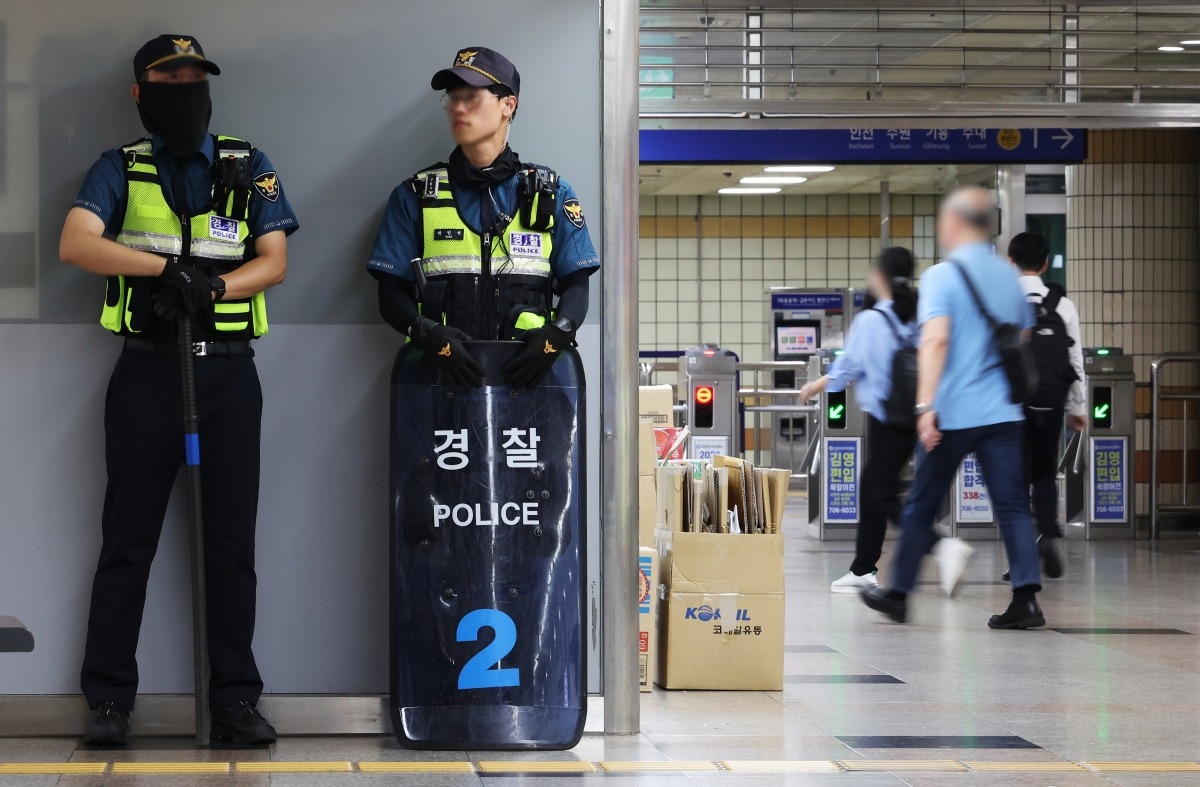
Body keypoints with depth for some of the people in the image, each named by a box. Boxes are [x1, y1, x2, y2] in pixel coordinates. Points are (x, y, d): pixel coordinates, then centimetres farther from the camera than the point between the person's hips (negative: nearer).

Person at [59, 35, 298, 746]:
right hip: (149, 368, -1)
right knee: (129, 537, 1)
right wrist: (169, 267, -21)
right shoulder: (121, 168, 6)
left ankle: (236, 700, 7)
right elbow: (76, 244, -10)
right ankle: (109, 700, 5)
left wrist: (211, 287, -16)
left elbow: (274, 261, 3)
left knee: (232, 539, 2)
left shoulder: (249, 168, 11)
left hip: (229, 370, 1)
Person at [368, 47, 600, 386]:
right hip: (443, 371, 0)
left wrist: (556, 333, -10)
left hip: (525, 371, 0)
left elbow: (576, 284, 13)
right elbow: (391, 293, 11)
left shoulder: (552, 194, 16)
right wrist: (429, 334, -10)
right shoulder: (416, 195, 15)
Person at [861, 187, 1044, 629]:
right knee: (1012, 505, 1)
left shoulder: (942, 276, -7)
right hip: (1004, 411, 4)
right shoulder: (1010, 277, 12)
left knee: (921, 506, 9)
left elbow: (936, 339, -20)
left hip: (954, 413, -4)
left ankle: (898, 594, 20)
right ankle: (1026, 597, -10)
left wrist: (925, 406, -23)